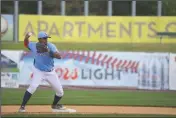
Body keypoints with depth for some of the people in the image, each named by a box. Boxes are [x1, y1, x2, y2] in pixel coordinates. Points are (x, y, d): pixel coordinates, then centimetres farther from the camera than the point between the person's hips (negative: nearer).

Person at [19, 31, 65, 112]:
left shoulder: (51, 46, -15)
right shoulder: (34, 46, -11)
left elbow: (59, 56, -27)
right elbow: (26, 44, 11)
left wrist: (49, 51, -41)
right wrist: (26, 37, -12)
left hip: (50, 72, 2)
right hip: (39, 71, -2)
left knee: (60, 92, 5)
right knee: (33, 87, -28)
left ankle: (54, 105, 36)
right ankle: (22, 106, -19)